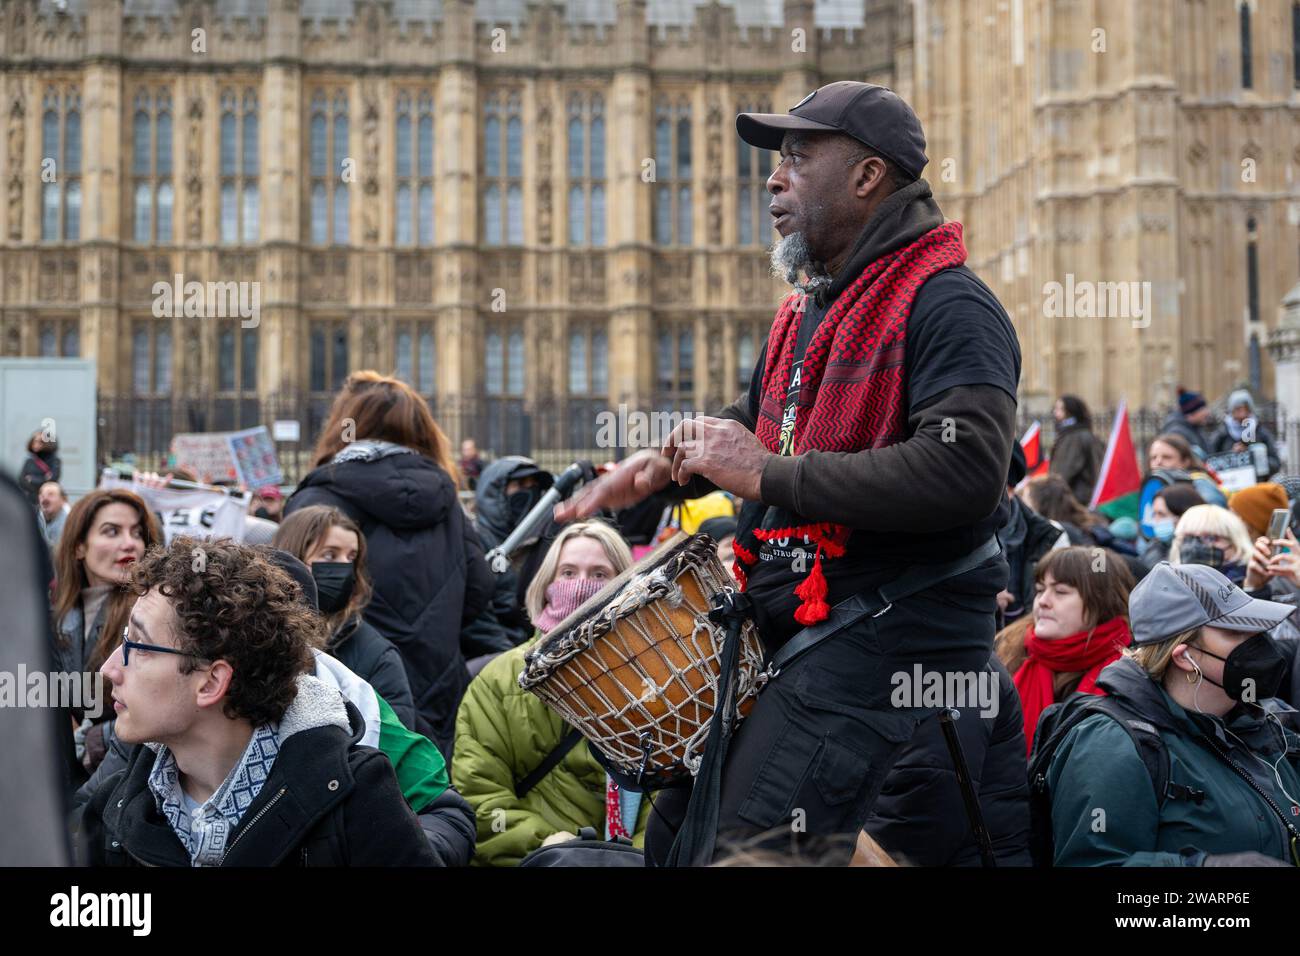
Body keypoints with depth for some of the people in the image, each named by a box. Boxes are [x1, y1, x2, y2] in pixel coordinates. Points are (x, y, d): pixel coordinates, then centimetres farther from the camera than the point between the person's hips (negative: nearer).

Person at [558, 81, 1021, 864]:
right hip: (796, 636, 10)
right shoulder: (812, 303, 17)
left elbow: (961, 471, -29)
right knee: (677, 831, 14)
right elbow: (762, 414, 34)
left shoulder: (948, 306, -14)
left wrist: (772, 476, -22)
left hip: (894, 640, -10)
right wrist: (671, 463, 12)